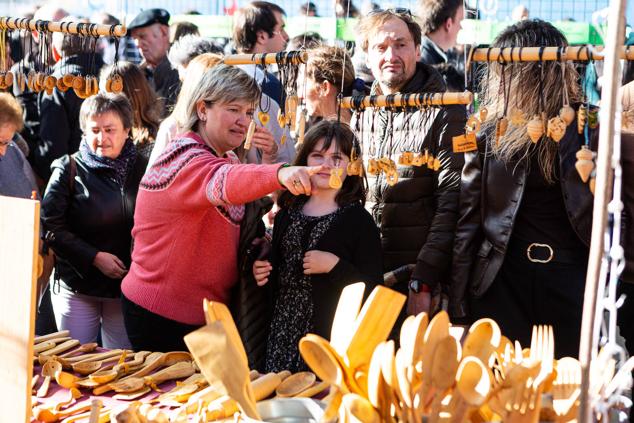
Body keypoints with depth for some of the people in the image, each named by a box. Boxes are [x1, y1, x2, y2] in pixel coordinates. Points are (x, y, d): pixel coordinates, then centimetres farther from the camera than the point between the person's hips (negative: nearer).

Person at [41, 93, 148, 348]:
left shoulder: (141, 169, 2)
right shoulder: (69, 170, -3)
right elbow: (51, 227, -8)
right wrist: (95, 257, -15)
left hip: (126, 288, 1)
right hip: (77, 288, -1)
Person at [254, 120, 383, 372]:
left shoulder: (358, 220, -3)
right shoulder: (287, 214, 11)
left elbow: (374, 290, -9)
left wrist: (335, 266, -18)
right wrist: (262, 273, 3)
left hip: (332, 337, -4)